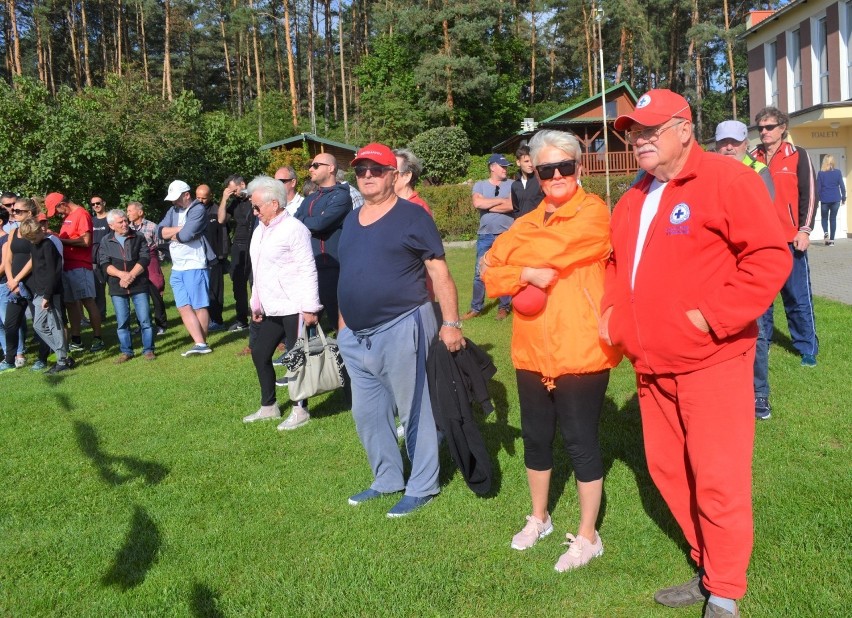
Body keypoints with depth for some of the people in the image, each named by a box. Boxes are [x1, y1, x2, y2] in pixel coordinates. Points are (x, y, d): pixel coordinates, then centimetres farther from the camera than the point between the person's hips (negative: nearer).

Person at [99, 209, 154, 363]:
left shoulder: (138, 238, 4)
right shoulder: (106, 242, 7)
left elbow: (145, 258, -5)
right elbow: (105, 264, -1)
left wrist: (131, 275, -15)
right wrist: (121, 274, -17)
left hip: (139, 285, -1)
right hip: (117, 287, 2)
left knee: (144, 319, -2)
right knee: (122, 321, 6)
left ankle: (148, 350, 7)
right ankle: (126, 351, 15)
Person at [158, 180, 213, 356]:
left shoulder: (198, 209, -8)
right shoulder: (173, 211, 16)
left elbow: (186, 235, -19)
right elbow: (161, 231, 3)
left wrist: (172, 234, 0)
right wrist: (181, 229, -10)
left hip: (194, 266, -8)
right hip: (177, 269, 8)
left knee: (199, 306, -2)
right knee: (184, 307, 2)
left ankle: (202, 343, 6)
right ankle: (200, 343, 2)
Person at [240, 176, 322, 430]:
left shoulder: (293, 229, -12)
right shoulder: (260, 231, 14)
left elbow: (307, 270, -15)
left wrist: (310, 308, -17)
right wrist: (256, 304, 22)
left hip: (294, 308, -9)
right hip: (271, 309, 9)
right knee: (259, 353, 13)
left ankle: (300, 410, 12)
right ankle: (268, 406, 27)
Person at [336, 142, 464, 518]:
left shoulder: (412, 216, -7)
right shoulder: (352, 220, 13)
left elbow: (439, 273, -9)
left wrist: (451, 324, -15)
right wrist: (343, 322, 17)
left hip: (401, 329, -7)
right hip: (356, 336, 7)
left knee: (415, 411, 4)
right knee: (367, 413, 15)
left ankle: (422, 487, 19)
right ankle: (387, 479, 32)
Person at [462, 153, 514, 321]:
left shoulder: (511, 185, 5)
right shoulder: (480, 185, 8)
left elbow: (511, 206, -12)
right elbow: (477, 203, -11)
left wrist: (487, 205, -6)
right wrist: (501, 200, -8)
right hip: (485, 235, 1)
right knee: (480, 273, 0)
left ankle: (504, 307, 16)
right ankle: (476, 308, 7)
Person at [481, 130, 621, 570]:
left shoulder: (593, 213, -7)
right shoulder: (528, 222, 11)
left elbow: (552, 251, -21)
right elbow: (490, 278, 4)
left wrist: (511, 256, -5)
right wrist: (526, 275, -13)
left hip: (581, 352, -6)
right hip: (532, 351, 6)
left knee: (580, 442, 3)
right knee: (535, 438, 18)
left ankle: (587, 536, 21)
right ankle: (539, 518, 39)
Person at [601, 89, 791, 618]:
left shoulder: (725, 178, -9)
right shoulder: (634, 200, 15)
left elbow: (770, 257, -16)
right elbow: (619, 264, 27)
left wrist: (714, 317, -19)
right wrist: (613, 310, 10)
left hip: (712, 363, -8)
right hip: (653, 365, 8)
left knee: (718, 481, -1)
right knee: (669, 471, 14)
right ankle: (707, 571, 32)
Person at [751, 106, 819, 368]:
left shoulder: (798, 156, 2)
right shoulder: (753, 159, 11)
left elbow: (809, 194, 0)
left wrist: (805, 230, -8)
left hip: (790, 239, -3)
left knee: (798, 297, 0)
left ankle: (807, 348, 9)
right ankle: (761, 342, 19)